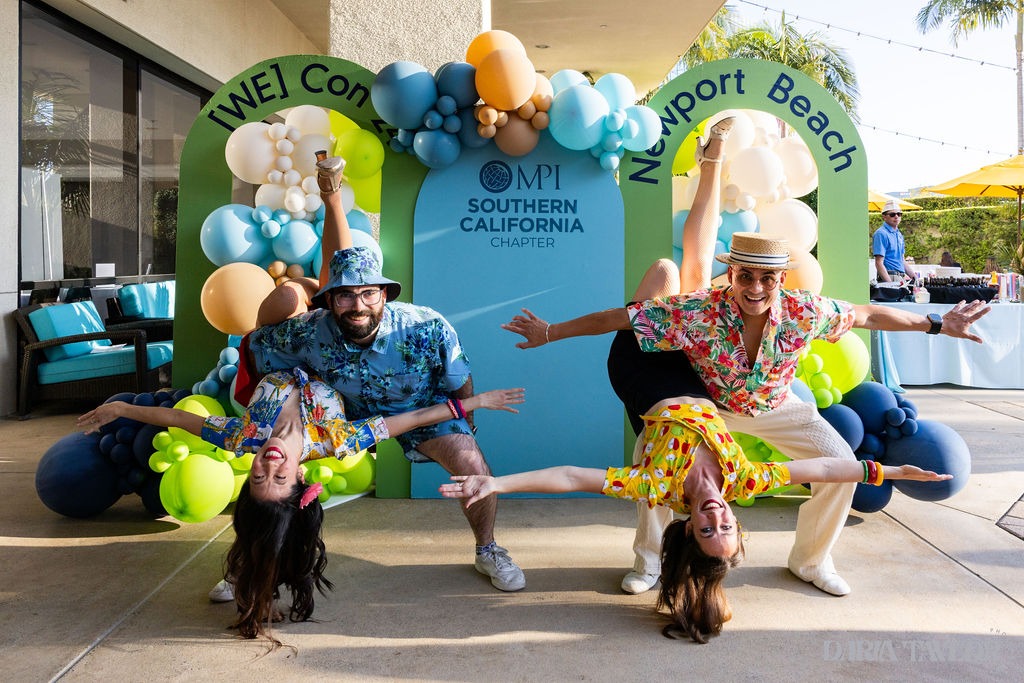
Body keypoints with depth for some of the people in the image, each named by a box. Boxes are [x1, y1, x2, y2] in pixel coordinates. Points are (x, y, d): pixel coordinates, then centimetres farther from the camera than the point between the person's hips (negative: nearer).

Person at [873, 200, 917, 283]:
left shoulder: (899, 235, 19)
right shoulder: (881, 234, -8)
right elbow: (879, 263, -16)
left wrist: (915, 277, 15)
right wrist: (890, 284, -22)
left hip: (901, 279, 8)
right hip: (890, 278, -8)